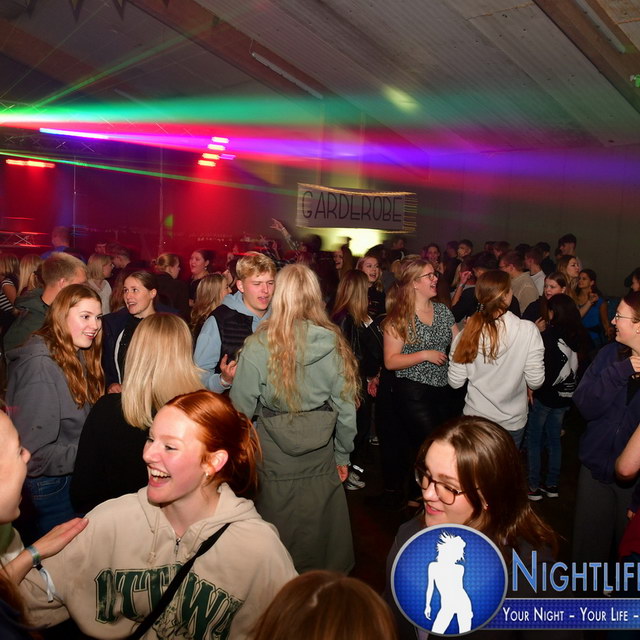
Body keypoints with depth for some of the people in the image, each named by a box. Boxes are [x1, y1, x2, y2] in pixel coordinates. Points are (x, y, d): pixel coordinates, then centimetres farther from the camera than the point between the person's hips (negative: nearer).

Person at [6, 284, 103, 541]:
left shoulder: (77, 356, 4)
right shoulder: (41, 365, -24)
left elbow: (77, 423, 6)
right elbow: (33, 452, -24)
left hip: (70, 479, 8)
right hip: (48, 486, -8)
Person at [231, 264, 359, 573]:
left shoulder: (260, 344, -16)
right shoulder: (334, 343, -9)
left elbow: (241, 407, -10)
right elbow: (346, 406, -2)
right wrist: (342, 455, 11)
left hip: (274, 458, -2)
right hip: (321, 458, 2)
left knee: (280, 536, 16)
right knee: (318, 533, 18)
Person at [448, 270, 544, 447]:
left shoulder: (467, 333, -14)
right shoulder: (527, 330, -20)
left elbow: (455, 382, -8)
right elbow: (535, 381, -16)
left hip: (475, 419, 1)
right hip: (512, 422, -1)